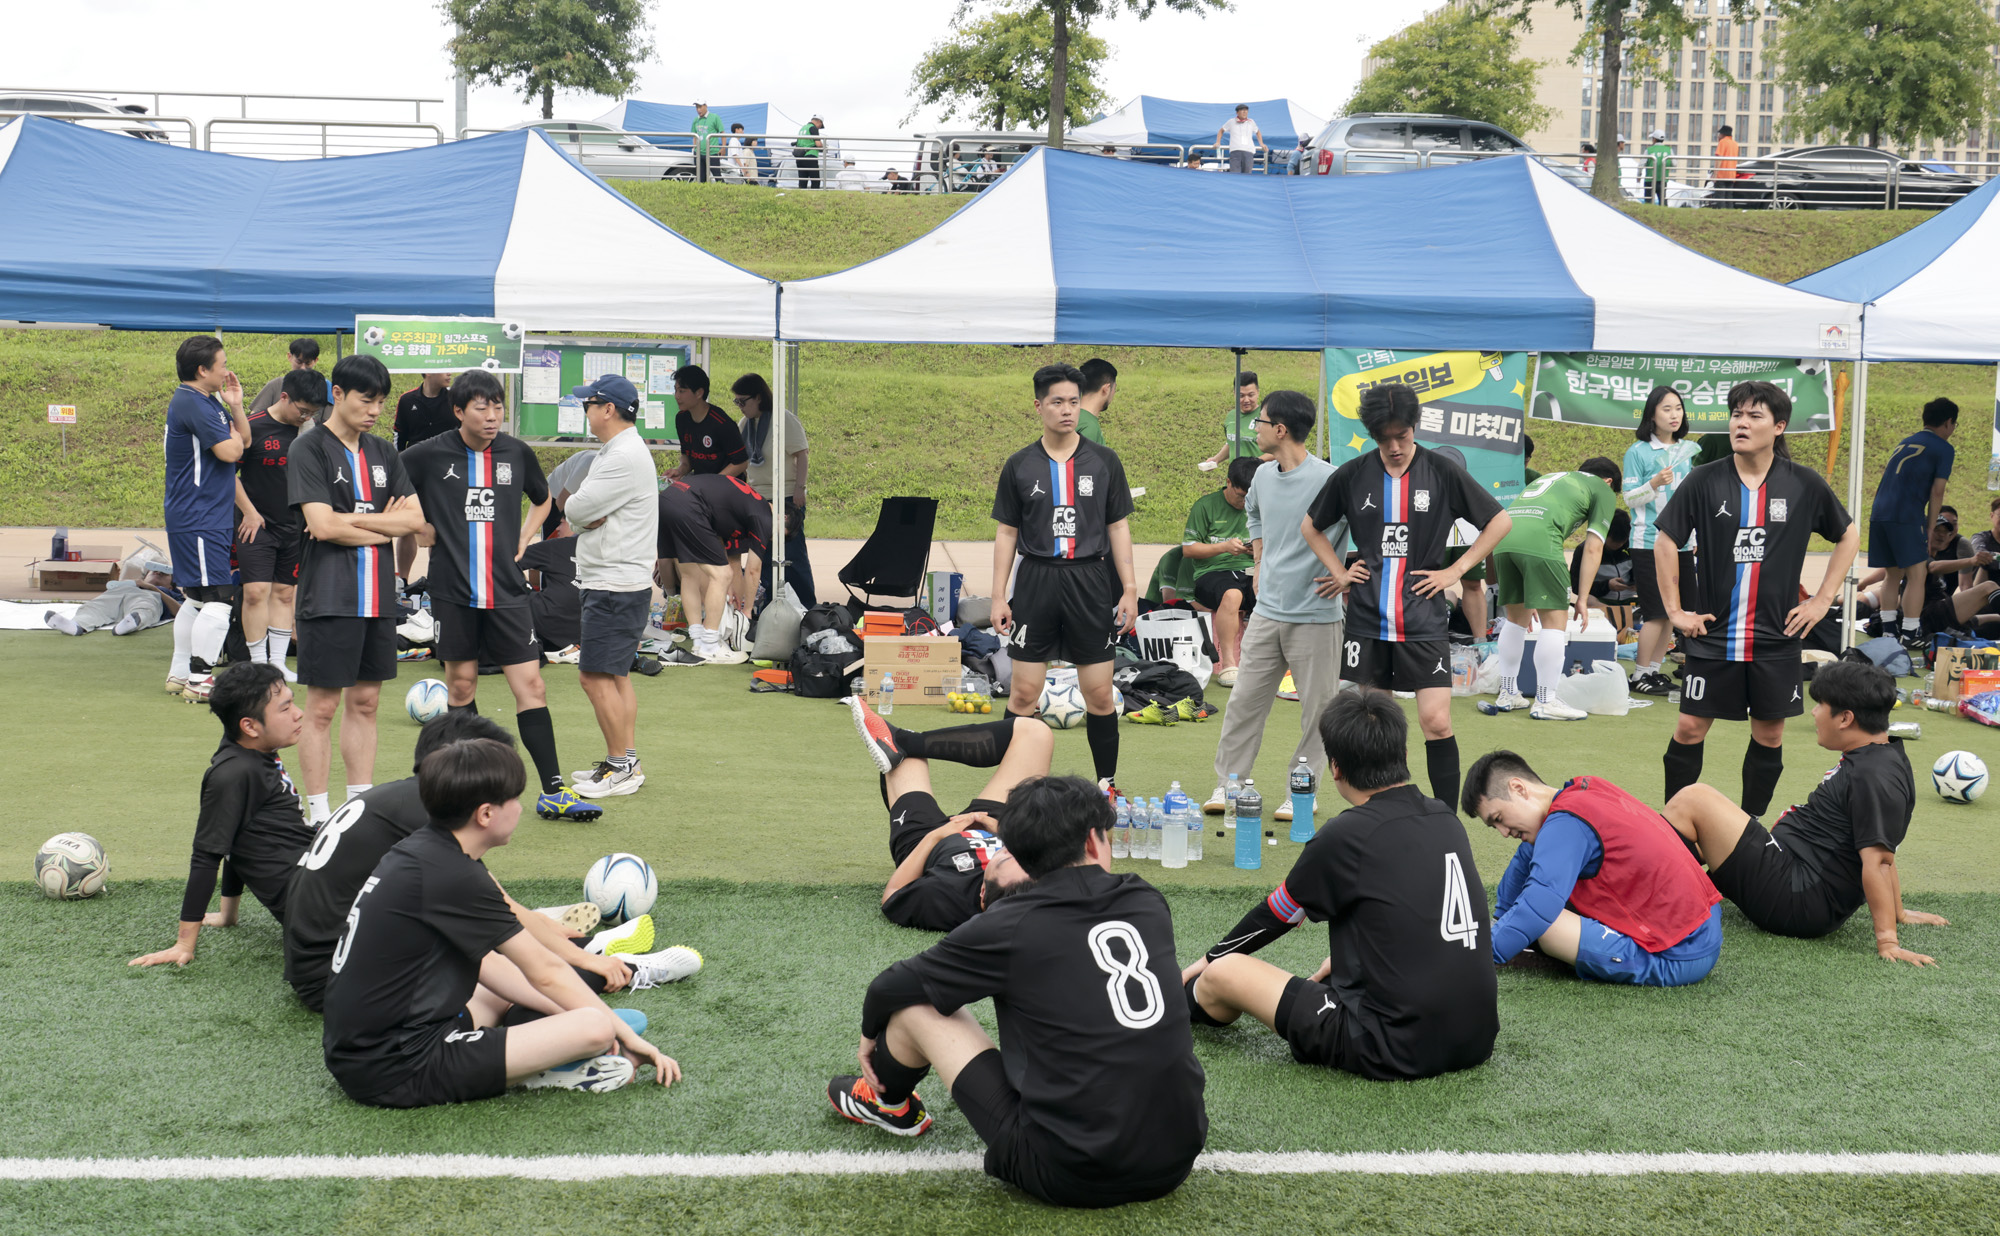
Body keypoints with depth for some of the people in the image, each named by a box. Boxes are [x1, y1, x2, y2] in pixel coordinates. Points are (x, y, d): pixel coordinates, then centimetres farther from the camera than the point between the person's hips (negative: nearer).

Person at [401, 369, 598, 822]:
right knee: (461, 683, 9)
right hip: (452, 589, -1)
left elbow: (542, 499, 24)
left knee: (531, 685, -5)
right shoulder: (431, 454, -3)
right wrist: (417, 527, 2)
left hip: (506, 590, 1)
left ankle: (552, 792, -5)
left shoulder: (518, 453, 5)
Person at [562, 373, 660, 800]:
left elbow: (576, 509, -18)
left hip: (616, 586, -11)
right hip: (613, 583, 11)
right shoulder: (615, 452, 17)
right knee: (615, 674, 15)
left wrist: (583, 510, 1)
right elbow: (578, 512, 14)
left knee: (597, 675, -9)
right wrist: (590, 514, -6)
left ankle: (622, 767, -5)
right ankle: (625, 762, 21)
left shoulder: (626, 457, -18)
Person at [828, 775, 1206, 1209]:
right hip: (1180, 1160, 4)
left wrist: (872, 1035, 27)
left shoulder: (1011, 928, -7)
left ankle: (888, 1103, 40)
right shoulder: (1149, 904, 3)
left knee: (915, 1002, 9)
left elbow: (891, 988, 5)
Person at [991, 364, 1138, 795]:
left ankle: (1107, 786, 14)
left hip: (1090, 581, 0)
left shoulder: (1104, 461, 4)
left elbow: (1118, 527, 6)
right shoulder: (1019, 465, 3)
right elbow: (1006, 533, 6)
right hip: (1036, 580, 0)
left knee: (1099, 694, 3)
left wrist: (1129, 590, 0)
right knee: (1024, 692, 0)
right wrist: (999, 597, 0)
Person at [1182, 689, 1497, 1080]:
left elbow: (1278, 914, 6)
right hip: (1477, 1041, 7)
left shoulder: (1346, 836, -11)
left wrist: (1211, 959, 24)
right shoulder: (1446, 820, 7)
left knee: (1224, 973, 6)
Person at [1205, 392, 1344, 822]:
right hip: (1267, 609, 6)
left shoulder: (1327, 479, -16)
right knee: (1244, 699, 8)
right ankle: (1227, 785, 17)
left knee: (1317, 707, 3)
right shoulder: (1263, 475, 7)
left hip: (1315, 613, -6)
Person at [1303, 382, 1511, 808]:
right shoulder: (1351, 475, 3)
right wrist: (1339, 572, 8)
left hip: (1423, 623, -2)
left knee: (1436, 722, -10)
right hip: (1366, 620, 2)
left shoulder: (1443, 473, -2)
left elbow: (1500, 521, 6)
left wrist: (1456, 570, -1)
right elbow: (1311, 526, 19)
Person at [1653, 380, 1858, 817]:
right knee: (1690, 728, -1)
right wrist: (1675, 611, 2)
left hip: (1776, 638, 1)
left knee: (1769, 735, 7)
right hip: (1713, 634, -1)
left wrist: (1822, 600, 7)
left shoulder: (1805, 485, -1)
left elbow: (1849, 536, 14)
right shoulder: (1704, 481, -3)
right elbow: (1665, 542, 6)